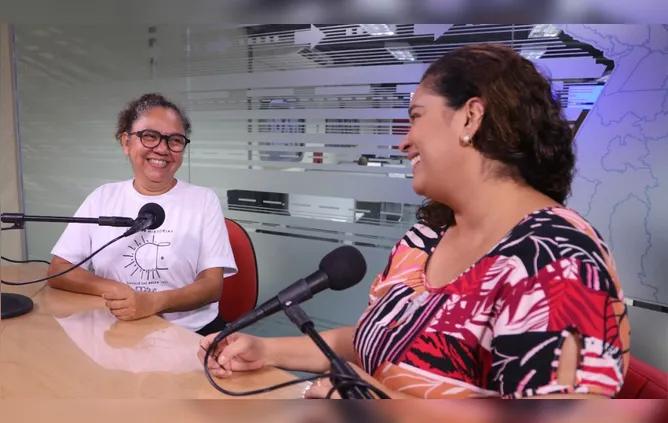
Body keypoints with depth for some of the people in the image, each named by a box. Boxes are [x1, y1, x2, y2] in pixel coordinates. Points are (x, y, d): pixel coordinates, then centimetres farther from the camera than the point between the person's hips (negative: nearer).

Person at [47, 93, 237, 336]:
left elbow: (213, 285, -6)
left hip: (192, 333, -1)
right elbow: (57, 270, 6)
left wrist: (153, 302, -23)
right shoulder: (102, 198, 7)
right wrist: (113, 289, -12)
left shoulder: (204, 200, 0)